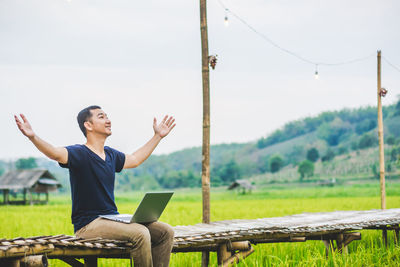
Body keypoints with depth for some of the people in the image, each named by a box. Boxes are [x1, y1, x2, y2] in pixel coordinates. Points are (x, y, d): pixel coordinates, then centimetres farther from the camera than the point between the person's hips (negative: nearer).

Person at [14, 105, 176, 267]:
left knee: (165, 232, -4)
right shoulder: (79, 153, -8)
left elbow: (135, 159, 35)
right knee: (140, 234, -30)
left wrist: (158, 136, 40)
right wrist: (33, 137, -47)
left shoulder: (111, 155, 16)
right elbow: (55, 153, -29)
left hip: (114, 219, 8)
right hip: (88, 225, -8)